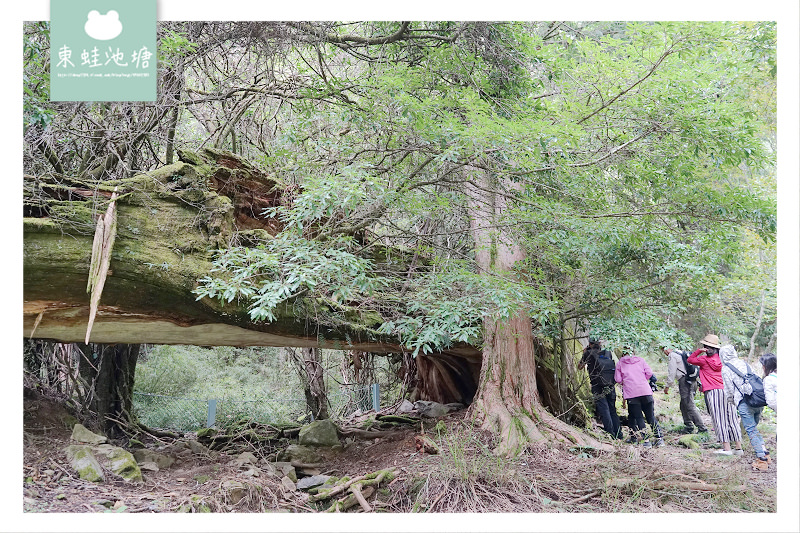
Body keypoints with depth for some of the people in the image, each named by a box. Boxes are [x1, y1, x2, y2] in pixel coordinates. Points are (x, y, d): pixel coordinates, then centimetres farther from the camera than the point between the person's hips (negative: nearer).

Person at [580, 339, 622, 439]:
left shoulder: (589, 353, -1)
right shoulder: (608, 353, 11)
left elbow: (580, 366, 12)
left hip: (598, 387, -5)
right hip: (610, 385, 5)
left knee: (603, 410, -3)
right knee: (612, 410, 13)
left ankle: (611, 435, -8)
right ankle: (618, 434, 14)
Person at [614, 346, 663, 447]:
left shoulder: (620, 364, 10)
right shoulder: (640, 360, 15)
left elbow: (618, 379, 4)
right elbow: (649, 373, 5)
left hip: (631, 393, -2)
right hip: (645, 391, 2)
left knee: (639, 417, 1)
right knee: (651, 417, 7)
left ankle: (646, 440, -6)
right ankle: (659, 439, 3)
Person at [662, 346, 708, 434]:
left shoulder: (672, 356, -5)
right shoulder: (681, 354, 21)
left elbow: (672, 372, -10)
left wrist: (667, 386, -4)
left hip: (684, 381, -10)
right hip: (692, 381, 10)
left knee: (690, 406, -10)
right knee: (684, 405, 17)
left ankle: (702, 428, -14)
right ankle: (688, 427, 20)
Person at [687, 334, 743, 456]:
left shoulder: (704, 359, -3)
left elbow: (690, 359, 10)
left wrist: (699, 350, 1)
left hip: (712, 391, -5)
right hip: (726, 391, 5)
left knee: (718, 419, -3)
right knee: (731, 418, 9)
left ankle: (727, 447, -7)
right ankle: (738, 447, 12)